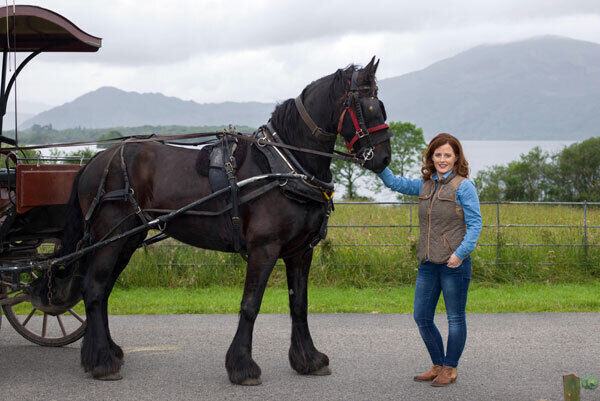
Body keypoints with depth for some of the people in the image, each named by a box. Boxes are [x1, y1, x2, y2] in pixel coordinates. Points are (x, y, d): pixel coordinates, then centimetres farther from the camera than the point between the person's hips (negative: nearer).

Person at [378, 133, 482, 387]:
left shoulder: (464, 186, -8)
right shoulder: (425, 185, 11)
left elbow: (474, 223, -11)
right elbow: (394, 183, 17)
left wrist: (460, 252, -22)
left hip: (454, 263, -7)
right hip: (428, 263, 7)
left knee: (455, 318, 6)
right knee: (422, 317, 10)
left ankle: (450, 368, 17)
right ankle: (438, 366, 24)